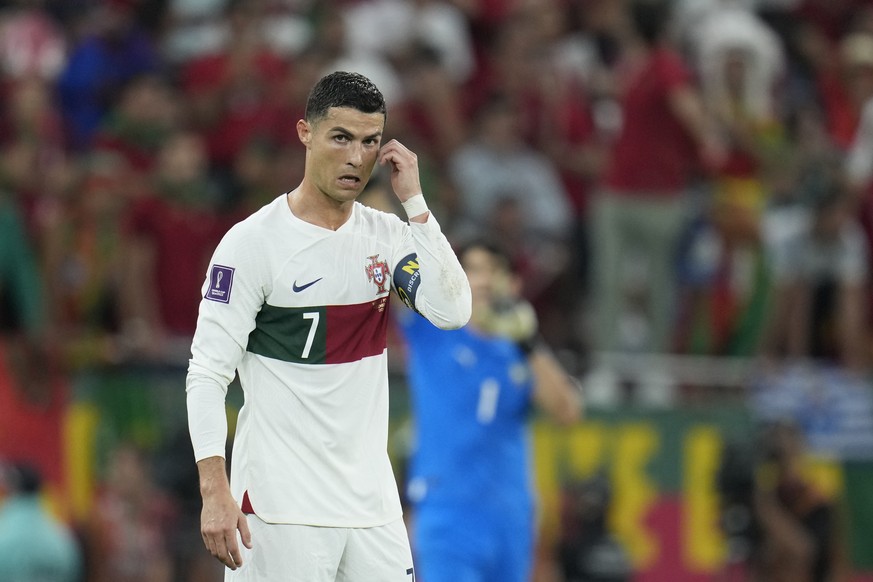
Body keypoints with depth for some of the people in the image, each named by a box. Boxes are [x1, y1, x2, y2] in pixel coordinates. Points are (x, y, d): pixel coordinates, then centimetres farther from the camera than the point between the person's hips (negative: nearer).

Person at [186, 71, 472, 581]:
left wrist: (414, 203, -8)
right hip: (281, 505, -5)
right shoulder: (252, 242, -8)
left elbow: (452, 310, -6)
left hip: (372, 500, 5)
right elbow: (207, 374, -10)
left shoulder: (386, 235, 8)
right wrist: (215, 492, -20)